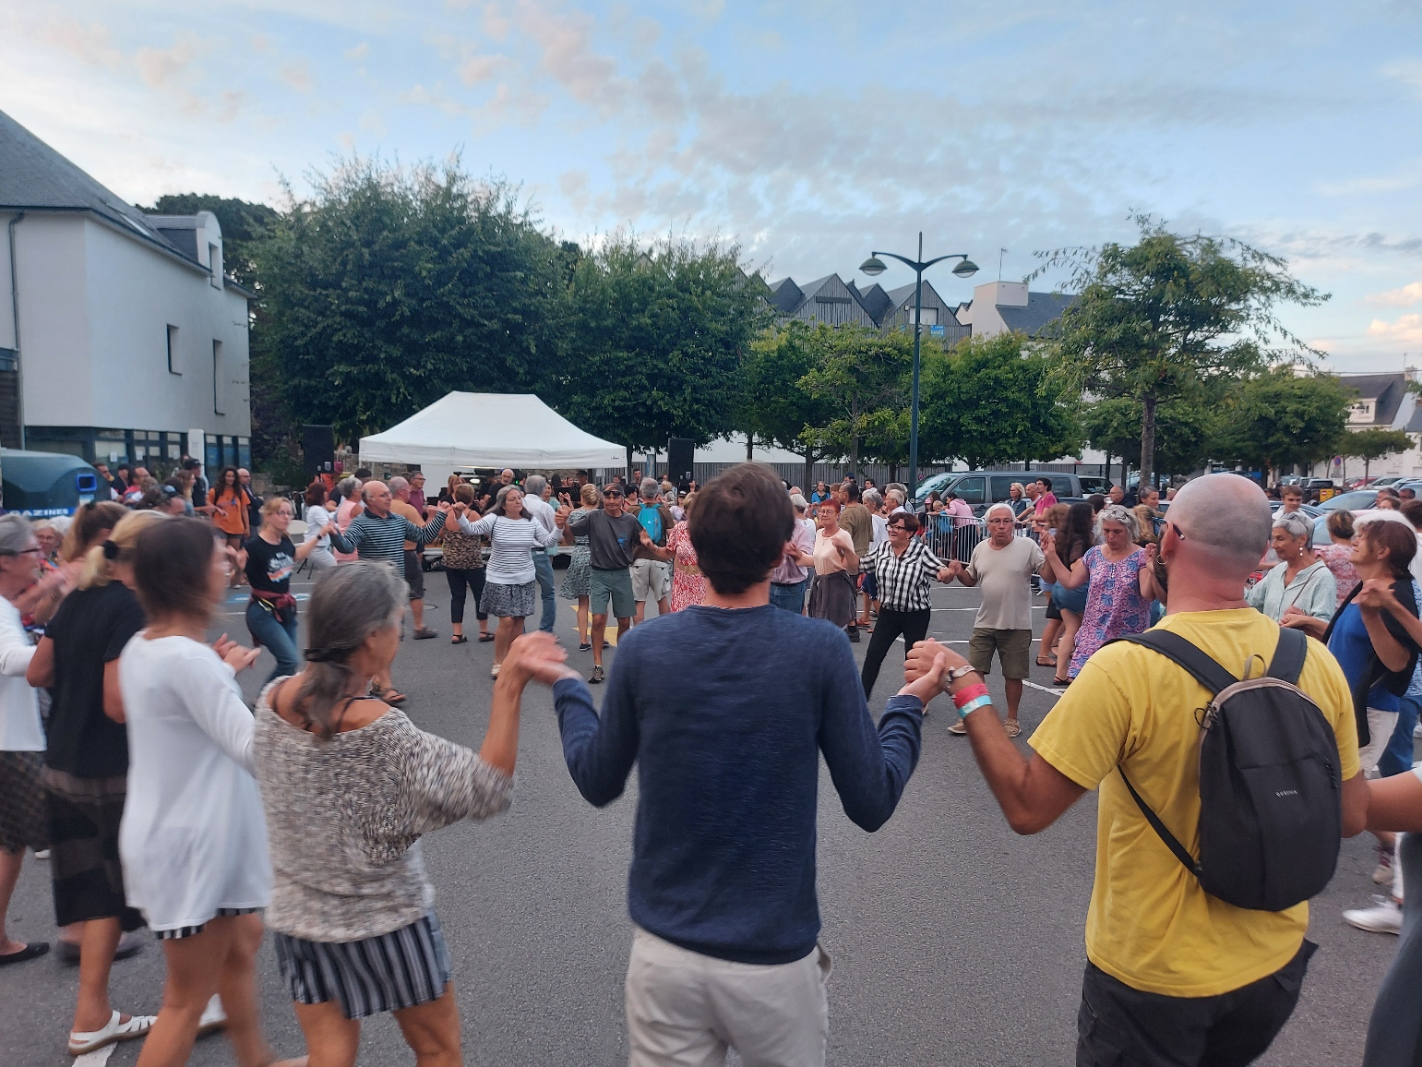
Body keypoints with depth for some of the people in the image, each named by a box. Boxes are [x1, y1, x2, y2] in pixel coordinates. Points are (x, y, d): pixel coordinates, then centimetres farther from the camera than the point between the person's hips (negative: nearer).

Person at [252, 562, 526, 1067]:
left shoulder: (272, 699, -11)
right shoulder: (381, 730, -29)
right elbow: (486, 792, -32)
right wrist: (508, 690, -34)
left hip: (298, 917, 5)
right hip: (386, 921, -5)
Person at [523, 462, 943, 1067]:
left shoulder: (643, 648, -11)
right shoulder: (820, 649, -16)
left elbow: (598, 783, 2)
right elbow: (872, 804, -10)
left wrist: (566, 688, 17)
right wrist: (909, 704, 6)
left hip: (663, 955, 1)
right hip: (775, 959, -1)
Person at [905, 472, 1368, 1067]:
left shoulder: (1127, 670, -27)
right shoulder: (1316, 662, -12)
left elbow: (1026, 807, -23)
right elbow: (1350, 817, -1)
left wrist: (965, 687, -15)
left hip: (1154, 972, -4)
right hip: (1277, 963, 5)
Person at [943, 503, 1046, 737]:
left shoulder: (1028, 546, -8)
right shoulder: (980, 549, 5)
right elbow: (971, 580, 17)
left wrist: (1050, 555, -27)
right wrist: (959, 572, -4)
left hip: (1017, 625, -3)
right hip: (984, 623, 4)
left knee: (1013, 674, 8)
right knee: (973, 671, 6)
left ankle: (1012, 719, 25)